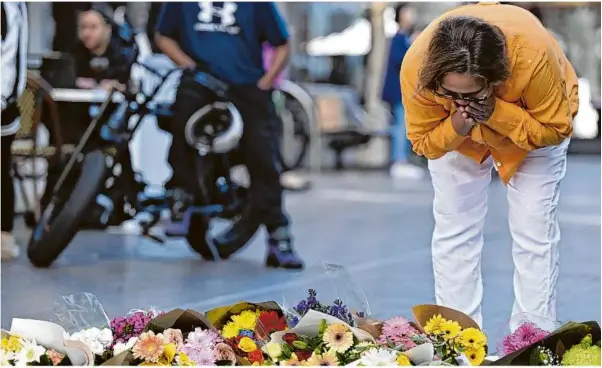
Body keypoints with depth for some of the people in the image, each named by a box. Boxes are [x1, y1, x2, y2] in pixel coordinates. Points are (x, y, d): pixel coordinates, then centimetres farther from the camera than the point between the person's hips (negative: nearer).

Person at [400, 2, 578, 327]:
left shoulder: (534, 58, -44)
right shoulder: (416, 66, -37)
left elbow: (555, 129, -27)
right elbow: (422, 142, -20)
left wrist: (499, 115, -42)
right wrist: (455, 129, -41)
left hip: (532, 122, -1)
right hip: (452, 131, 2)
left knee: (534, 234, -6)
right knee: (453, 233, 0)